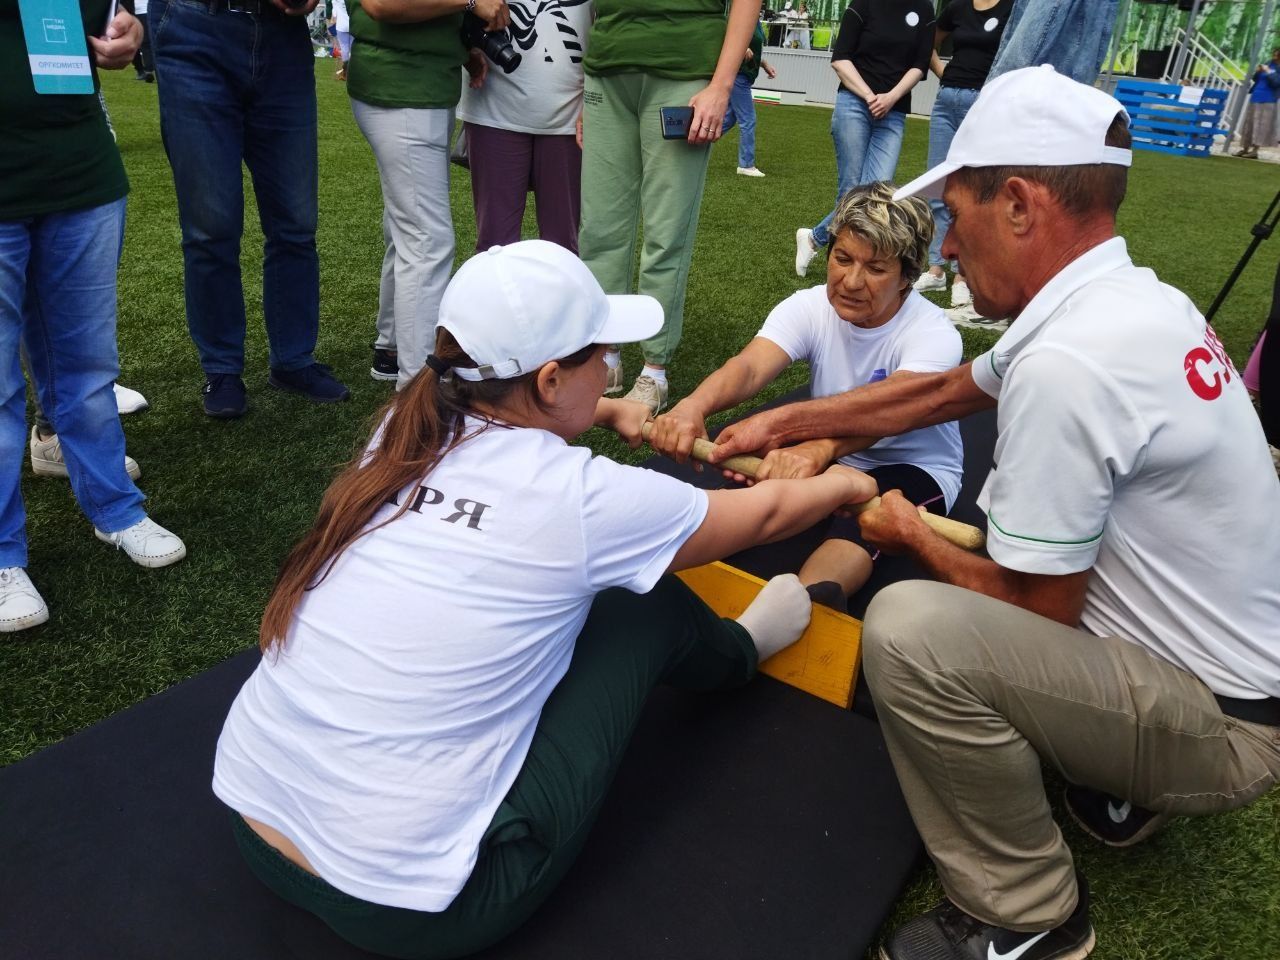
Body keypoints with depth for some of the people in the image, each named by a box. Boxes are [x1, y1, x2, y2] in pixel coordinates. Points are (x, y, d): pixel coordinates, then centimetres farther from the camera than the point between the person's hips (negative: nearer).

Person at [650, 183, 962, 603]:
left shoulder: (934, 333, -21)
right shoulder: (809, 308, -12)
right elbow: (750, 367, -31)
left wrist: (820, 448, -63)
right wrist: (694, 405, -54)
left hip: (916, 470, -4)